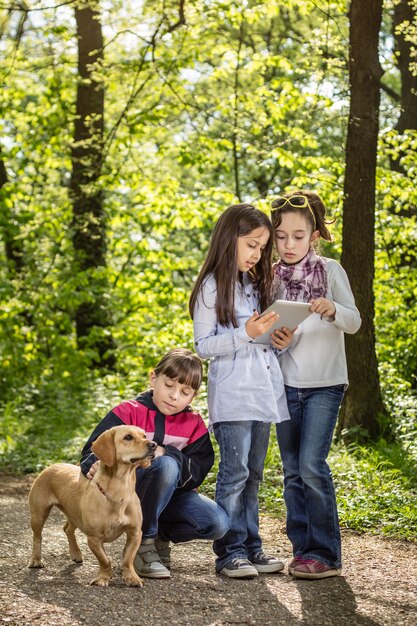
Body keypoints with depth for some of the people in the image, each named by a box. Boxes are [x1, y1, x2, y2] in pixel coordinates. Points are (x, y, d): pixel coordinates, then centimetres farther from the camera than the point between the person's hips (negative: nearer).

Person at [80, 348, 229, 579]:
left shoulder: (194, 425, 2)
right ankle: (143, 541, -18)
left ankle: (160, 535, 8)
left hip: (173, 493, 4)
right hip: (128, 493, -4)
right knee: (167, 466, -36)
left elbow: (198, 470, -10)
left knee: (218, 524, -22)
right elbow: (95, 448, -15)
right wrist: (94, 465, -40)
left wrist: (166, 453, -27)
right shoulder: (129, 412, -7)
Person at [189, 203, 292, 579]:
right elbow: (203, 346, -9)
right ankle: (230, 552, -3)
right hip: (232, 393, -7)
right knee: (235, 472, -9)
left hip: (264, 390, 7)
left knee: (253, 474, 10)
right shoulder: (213, 287, -4)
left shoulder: (256, 285, 18)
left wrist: (279, 340, 4)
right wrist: (246, 333, -19)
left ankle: (251, 546, 15)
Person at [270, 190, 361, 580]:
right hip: (285, 384, 4)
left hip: (324, 384, -4)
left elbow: (354, 322, -7)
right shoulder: (272, 278, 6)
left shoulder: (330, 271, -4)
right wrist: (273, 337, -13)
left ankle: (326, 555, -6)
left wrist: (333, 310, -29)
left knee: (311, 465, -14)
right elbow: (268, 327, 10)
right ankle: (303, 548, 16)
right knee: (292, 472, 7)